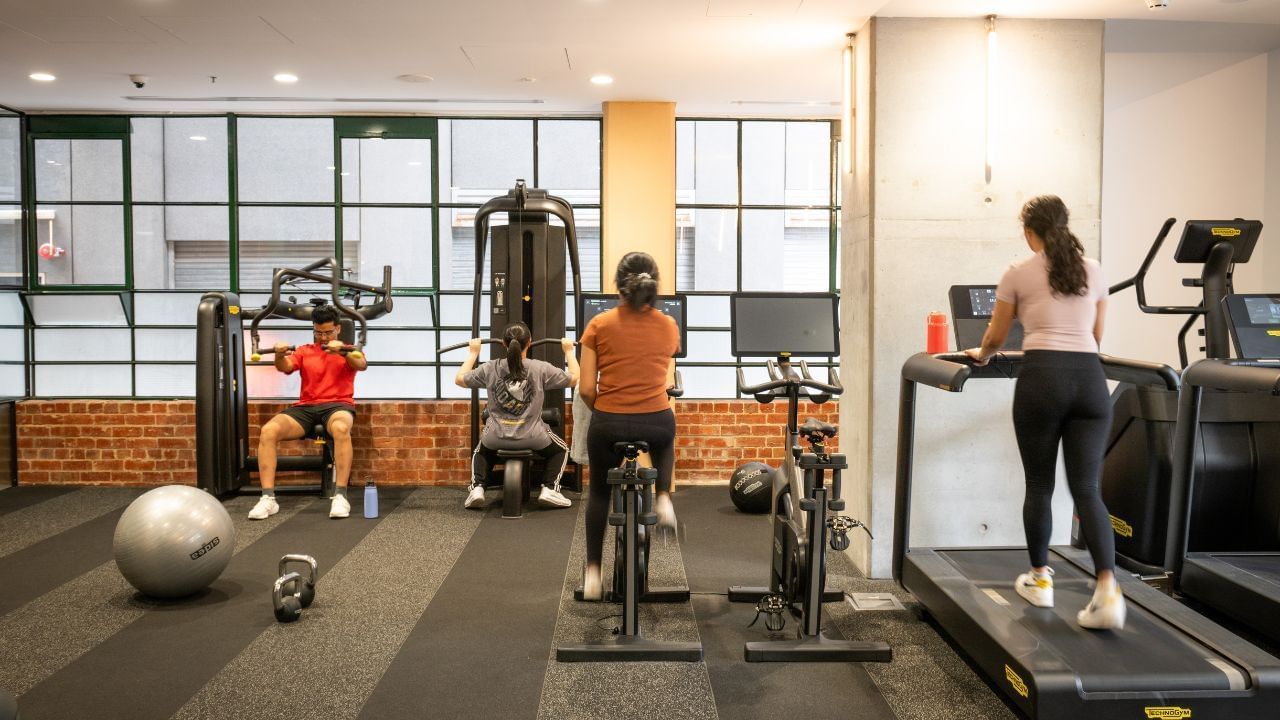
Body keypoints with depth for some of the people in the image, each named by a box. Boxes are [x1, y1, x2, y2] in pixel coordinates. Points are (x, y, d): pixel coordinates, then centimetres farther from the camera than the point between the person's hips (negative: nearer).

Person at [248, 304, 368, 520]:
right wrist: (279, 356, -24)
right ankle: (268, 498, -23)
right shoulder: (304, 351, 20)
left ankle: (340, 496, -36)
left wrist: (342, 351, -30)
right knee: (268, 430, -25)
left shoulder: (348, 351, 14)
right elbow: (285, 367, 0)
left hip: (337, 405, -3)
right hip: (306, 407, 3)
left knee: (341, 428, -40)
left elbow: (362, 365, -10)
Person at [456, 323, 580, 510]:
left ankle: (477, 488, 13)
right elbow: (575, 379, 3)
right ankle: (549, 489, 10)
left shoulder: (490, 369, -5)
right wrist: (568, 351, 17)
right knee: (560, 450, 29)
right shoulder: (541, 369, -9)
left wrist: (473, 353, 24)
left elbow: (459, 379, 13)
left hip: (496, 438, 2)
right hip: (532, 438, -2)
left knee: (481, 452, 36)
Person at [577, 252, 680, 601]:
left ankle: (593, 571, 24)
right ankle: (663, 498, 18)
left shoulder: (599, 325, -5)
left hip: (608, 424, -1)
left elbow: (586, 389, -5)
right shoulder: (669, 326, 2)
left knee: (600, 492, 24)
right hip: (657, 422, 1)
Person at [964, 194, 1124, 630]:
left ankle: (1039, 580, 23)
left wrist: (980, 356, 35)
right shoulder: (1093, 270, 17)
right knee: (1087, 489, 3)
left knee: (1039, 485, 11)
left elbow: (995, 339, 13)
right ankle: (1107, 589, -12)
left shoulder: (1019, 273, 7)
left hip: (1042, 377, -3)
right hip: (1090, 377, 3)